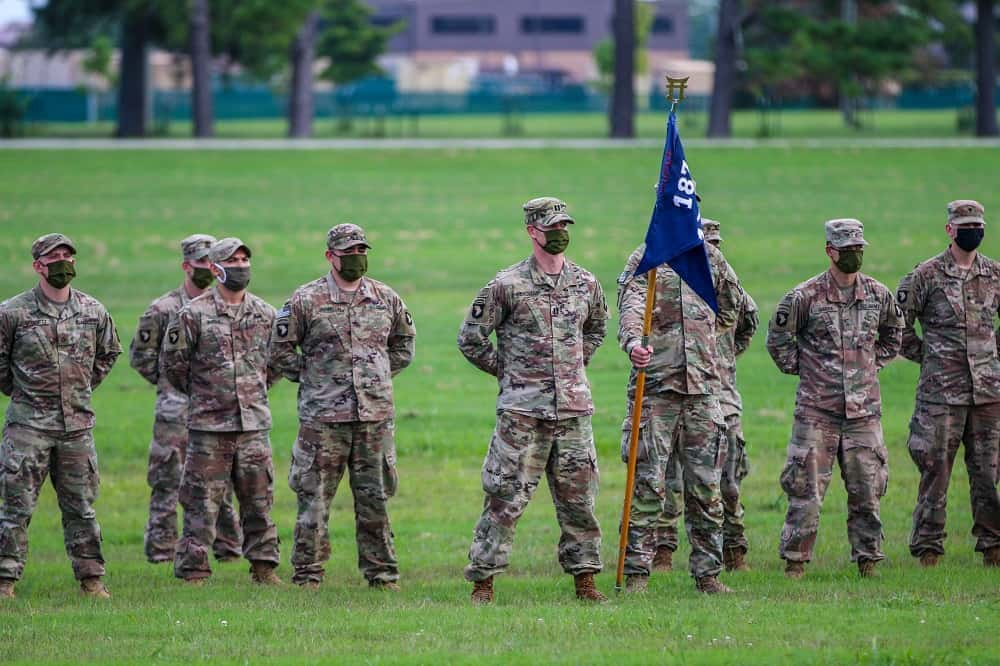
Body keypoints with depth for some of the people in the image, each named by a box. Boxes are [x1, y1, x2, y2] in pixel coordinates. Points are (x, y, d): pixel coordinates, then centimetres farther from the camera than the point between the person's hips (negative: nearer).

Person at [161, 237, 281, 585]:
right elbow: (172, 361, 1)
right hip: (209, 425, -4)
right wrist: (199, 392, 9)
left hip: (254, 422, 4)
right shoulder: (194, 314, -5)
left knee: (259, 497, 7)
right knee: (202, 500, -2)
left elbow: (276, 360, 21)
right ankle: (193, 570, 2)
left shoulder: (264, 314, 8)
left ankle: (263, 565, 15)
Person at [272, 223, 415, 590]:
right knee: (314, 495, -1)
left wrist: (378, 377, 13)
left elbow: (404, 343, 23)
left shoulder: (386, 299, 9)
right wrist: (312, 377, -1)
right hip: (323, 417, -3)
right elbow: (281, 350, 3)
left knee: (374, 497, 7)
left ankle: (382, 573, 13)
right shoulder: (306, 300, -2)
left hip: (375, 413, 3)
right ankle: (307, 574, 5)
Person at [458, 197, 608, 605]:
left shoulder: (585, 284, 8)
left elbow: (596, 329, 29)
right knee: (505, 497, -5)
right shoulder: (507, 285, -5)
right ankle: (482, 581, 0)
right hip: (522, 410, -4)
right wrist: (508, 371, 2)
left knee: (578, 498, 7)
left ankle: (584, 580, 15)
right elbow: (470, 339, 1)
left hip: (574, 407, 4)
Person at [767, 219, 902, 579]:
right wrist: (799, 369, 3)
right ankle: (795, 560, 4)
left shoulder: (878, 294, 6)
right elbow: (778, 338, 6)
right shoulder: (805, 297, -6)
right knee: (806, 489, -4)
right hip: (817, 410, -3)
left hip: (864, 410, 3)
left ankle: (867, 559, 13)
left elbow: (893, 334, 24)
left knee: (867, 489, 4)